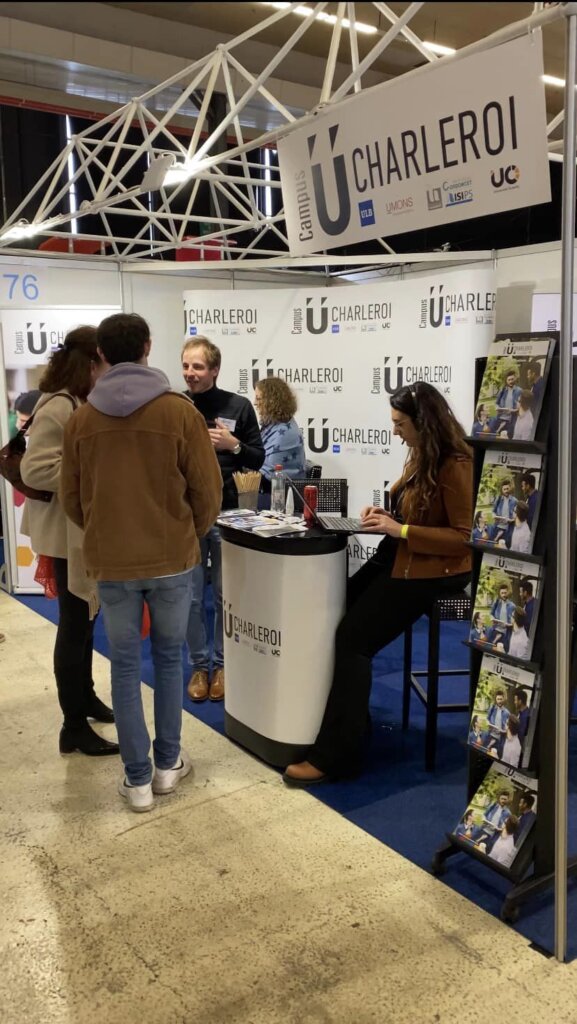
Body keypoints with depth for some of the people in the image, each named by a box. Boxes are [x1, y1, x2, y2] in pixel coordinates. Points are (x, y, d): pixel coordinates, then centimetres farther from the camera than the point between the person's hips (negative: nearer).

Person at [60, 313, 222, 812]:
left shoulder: (81, 419, -2)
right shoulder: (180, 411, -10)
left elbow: (72, 499, 5)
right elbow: (208, 491, -7)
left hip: (110, 562, 1)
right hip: (172, 558, -1)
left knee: (125, 667, 11)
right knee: (169, 658, 16)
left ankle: (138, 778, 17)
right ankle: (169, 763, 25)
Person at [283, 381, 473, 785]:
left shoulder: (455, 466, -18)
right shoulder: (423, 457, 10)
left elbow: (466, 537, -22)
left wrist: (400, 530, -24)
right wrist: (386, 515, 1)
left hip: (432, 571, -9)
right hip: (400, 558, 10)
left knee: (353, 638, -15)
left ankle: (336, 754, -8)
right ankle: (349, 723, 10)